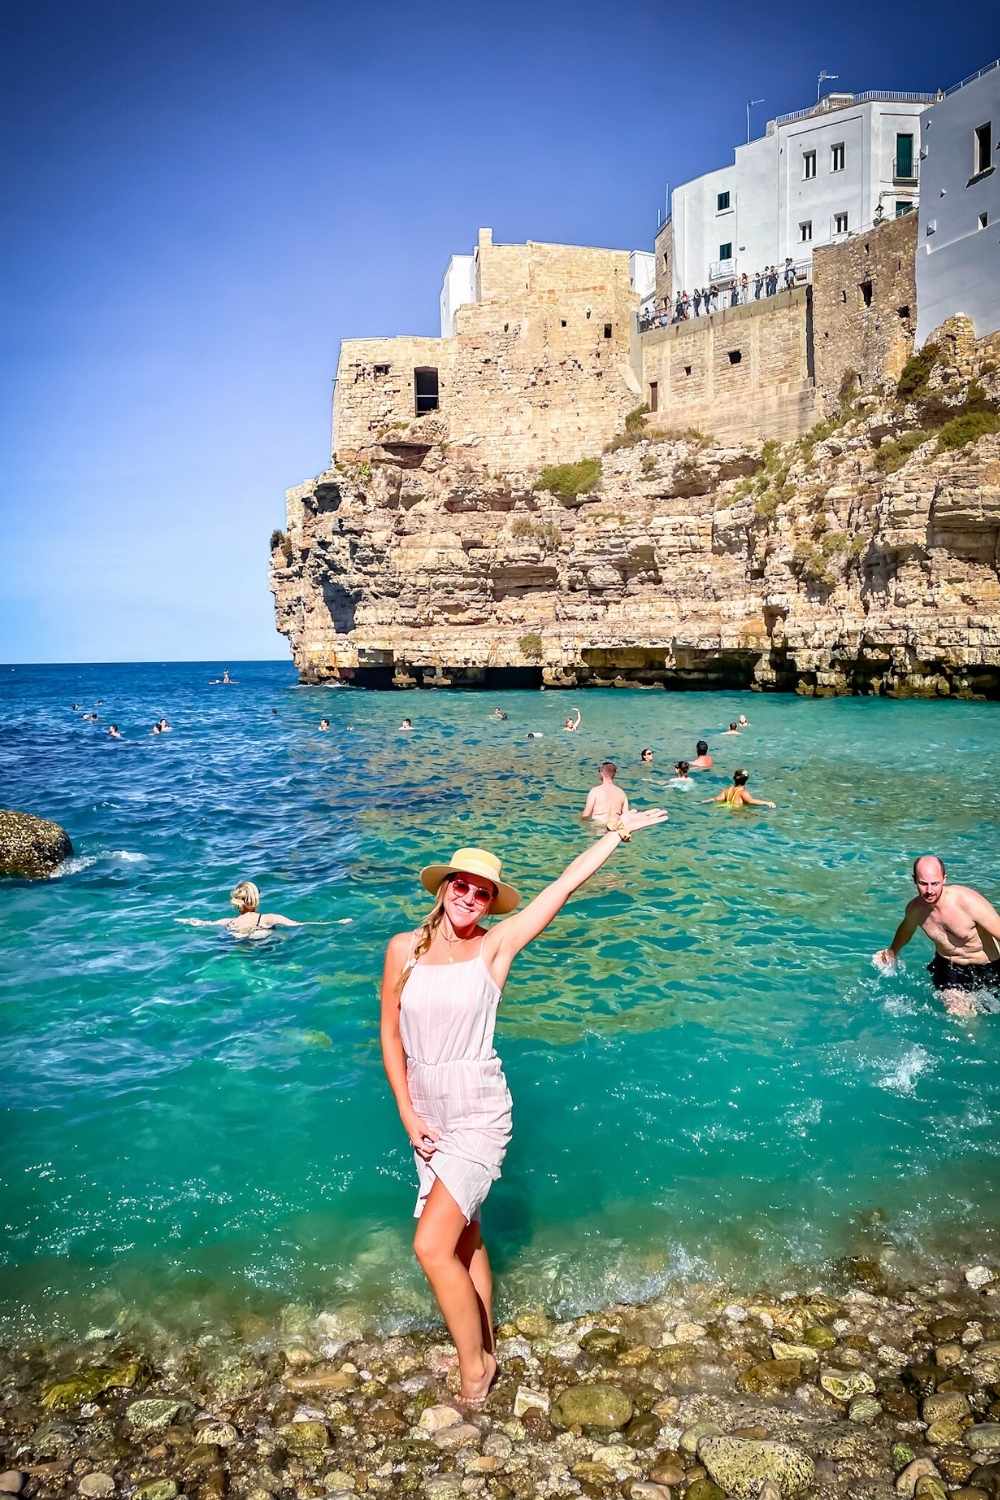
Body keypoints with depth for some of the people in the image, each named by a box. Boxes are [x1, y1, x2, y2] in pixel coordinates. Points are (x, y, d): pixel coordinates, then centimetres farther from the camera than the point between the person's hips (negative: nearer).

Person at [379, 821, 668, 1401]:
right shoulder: (405, 948, -3)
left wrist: (619, 833, -9)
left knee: (432, 1245, -10)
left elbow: (564, 885, -12)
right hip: (426, 1110, 4)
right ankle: (486, 1351, 36)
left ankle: (475, 1363, 12)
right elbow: (390, 1034, 3)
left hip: (479, 1112, -4)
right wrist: (408, 1114, -1)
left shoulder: (496, 945, -10)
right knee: (463, 1235, 17)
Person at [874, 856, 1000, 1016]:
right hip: (948, 967, 3)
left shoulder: (969, 902, -31)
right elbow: (907, 928, 12)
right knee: (958, 1014, -11)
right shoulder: (915, 908, -13)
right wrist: (892, 952, 30)